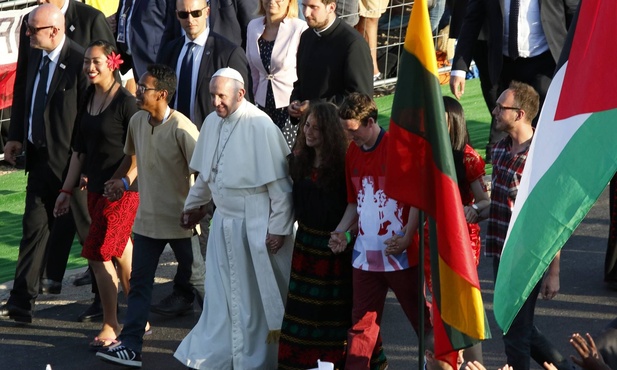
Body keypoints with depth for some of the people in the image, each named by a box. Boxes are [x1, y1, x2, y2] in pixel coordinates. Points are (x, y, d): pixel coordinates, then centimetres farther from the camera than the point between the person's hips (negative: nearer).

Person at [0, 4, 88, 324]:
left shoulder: (79, 62, -20)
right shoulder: (35, 55, 4)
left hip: (70, 162, -8)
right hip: (40, 156, 8)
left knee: (87, 229, 2)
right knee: (34, 227, 15)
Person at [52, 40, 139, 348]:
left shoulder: (125, 102, -13)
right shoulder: (87, 99, 8)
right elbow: (80, 148, 15)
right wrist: (67, 189, 15)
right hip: (96, 188, 7)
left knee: (98, 253, -7)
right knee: (120, 253, 11)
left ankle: (110, 327, 7)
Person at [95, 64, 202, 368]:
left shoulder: (181, 129, -20)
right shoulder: (137, 121, 1)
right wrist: (122, 181, 0)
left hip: (180, 220, -6)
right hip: (147, 218, 6)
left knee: (195, 280, 9)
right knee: (139, 283, 3)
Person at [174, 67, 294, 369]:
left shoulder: (260, 126, -18)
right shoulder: (212, 122, 3)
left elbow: (280, 183, -17)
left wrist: (279, 228, -17)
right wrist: (193, 205, 25)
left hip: (255, 225, -6)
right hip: (224, 220, 6)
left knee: (255, 295, 5)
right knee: (222, 291, 14)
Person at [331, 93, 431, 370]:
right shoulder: (352, 152, 10)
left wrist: (406, 237, -17)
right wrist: (340, 232, 4)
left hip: (399, 253, -6)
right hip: (365, 253, 6)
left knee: (421, 317, 6)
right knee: (361, 322, 8)